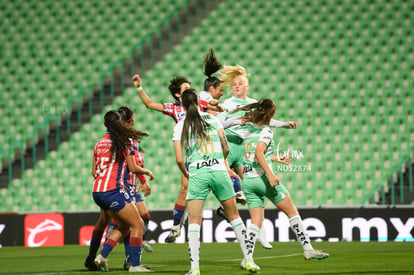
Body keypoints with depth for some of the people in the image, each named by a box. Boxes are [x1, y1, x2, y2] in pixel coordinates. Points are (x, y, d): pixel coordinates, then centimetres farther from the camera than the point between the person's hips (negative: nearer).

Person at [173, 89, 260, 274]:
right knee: (234, 216, 14)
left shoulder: (180, 126, 2)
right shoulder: (213, 119, 7)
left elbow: (179, 159, -2)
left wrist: (187, 175, 16)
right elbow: (226, 149, 8)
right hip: (219, 171, 2)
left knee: (194, 221, 2)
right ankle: (248, 260, 15)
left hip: (197, 174, -2)